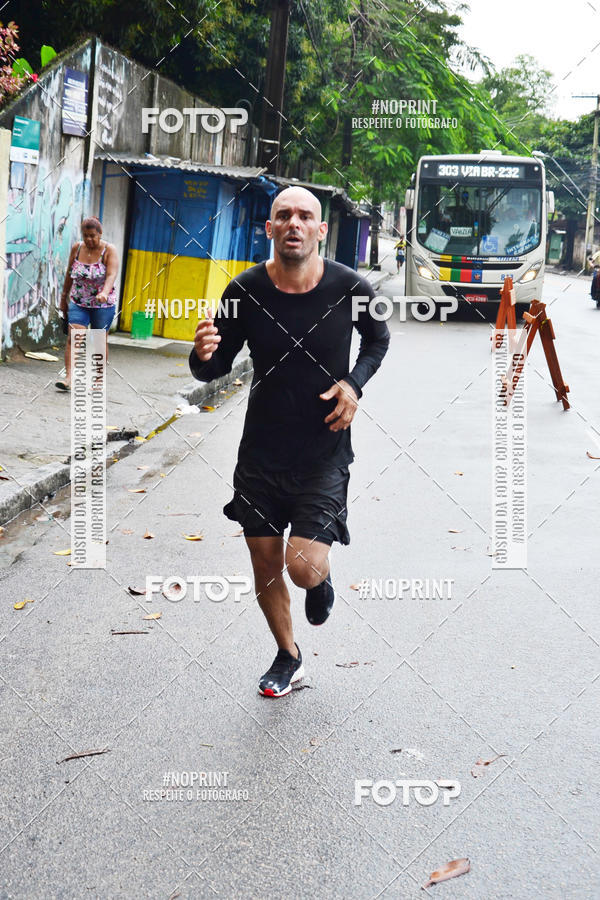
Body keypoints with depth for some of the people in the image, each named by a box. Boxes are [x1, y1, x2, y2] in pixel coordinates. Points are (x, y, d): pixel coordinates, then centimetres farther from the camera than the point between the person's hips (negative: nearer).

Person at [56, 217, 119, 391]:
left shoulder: (109, 250, -9)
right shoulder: (76, 248, 2)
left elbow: (112, 275, -23)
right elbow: (69, 275, 12)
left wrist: (104, 293, -40)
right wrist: (64, 298, 15)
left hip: (103, 305, -2)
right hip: (78, 303, 2)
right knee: (73, 338, -12)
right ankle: (69, 378, -18)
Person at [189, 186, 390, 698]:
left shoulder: (351, 289, -13)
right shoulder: (245, 291, -11)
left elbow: (378, 339, 10)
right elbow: (215, 369, -1)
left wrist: (355, 383, -9)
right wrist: (203, 356, -26)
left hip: (324, 451, -2)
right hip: (261, 453, 2)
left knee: (303, 567, -14)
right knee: (266, 566, 11)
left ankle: (323, 577, 25)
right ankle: (288, 657, 38)